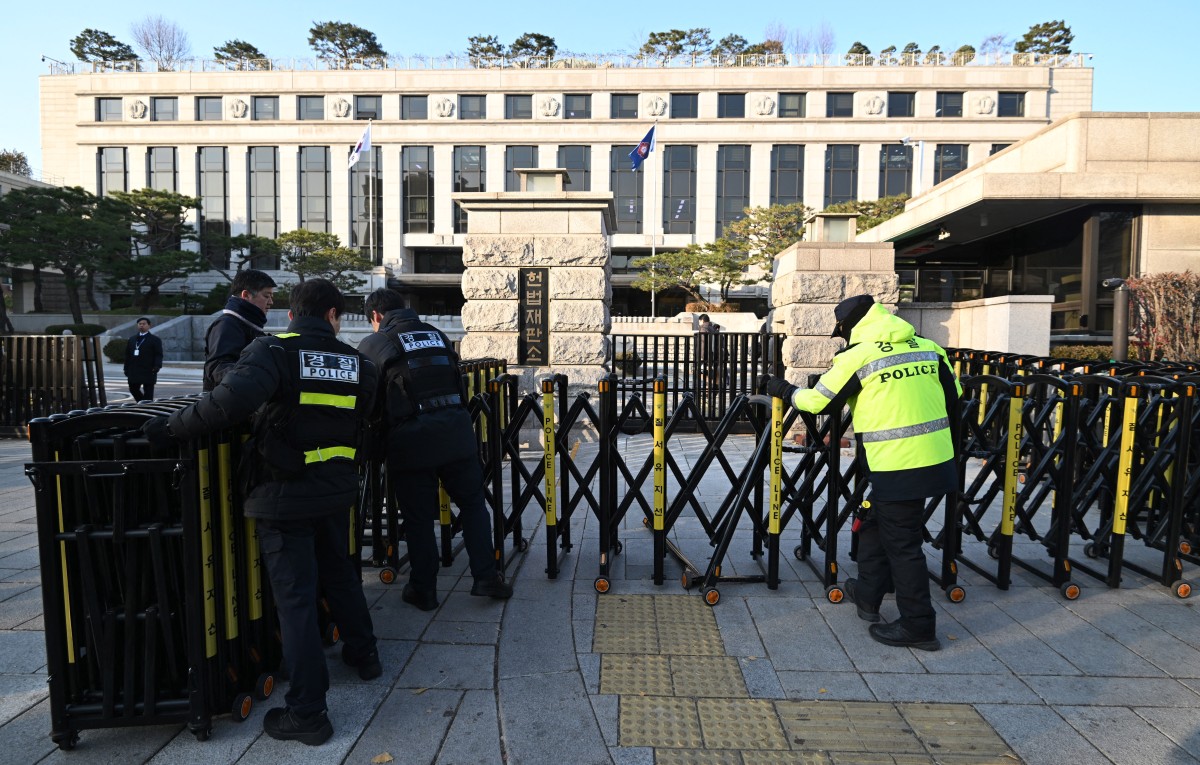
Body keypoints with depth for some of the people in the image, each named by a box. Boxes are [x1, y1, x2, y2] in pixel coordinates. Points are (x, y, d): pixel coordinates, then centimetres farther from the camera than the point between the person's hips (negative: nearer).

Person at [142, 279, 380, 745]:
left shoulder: (272, 351, -12)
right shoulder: (357, 364, 2)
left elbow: (232, 401, -28)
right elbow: (360, 427, 7)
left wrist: (173, 426, -16)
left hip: (285, 495, -4)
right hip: (336, 490, 5)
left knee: (295, 598, 3)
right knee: (340, 574, 26)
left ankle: (307, 713, 12)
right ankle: (363, 654, 43)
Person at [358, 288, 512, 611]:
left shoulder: (372, 344, 4)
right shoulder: (436, 334, 15)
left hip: (411, 438, -3)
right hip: (456, 430, 3)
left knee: (418, 517, 9)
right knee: (473, 503, 15)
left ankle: (423, 590, 21)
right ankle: (487, 578, 18)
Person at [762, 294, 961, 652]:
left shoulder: (856, 357, -10)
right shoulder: (929, 348, 8)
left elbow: (817, 401, -3)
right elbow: (953, 395, 15)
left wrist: (782, 389, 14)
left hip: (897, 466, -7)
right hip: (936, 458, 7)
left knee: (902, 544, 5)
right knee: (874, 524, 22)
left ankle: (918, 626, 16)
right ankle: (867, 595, 35)